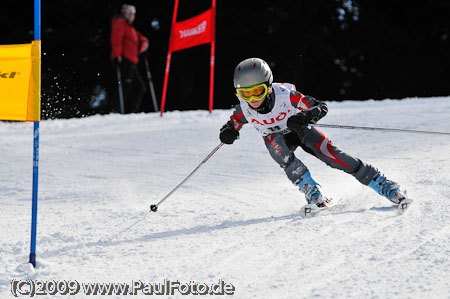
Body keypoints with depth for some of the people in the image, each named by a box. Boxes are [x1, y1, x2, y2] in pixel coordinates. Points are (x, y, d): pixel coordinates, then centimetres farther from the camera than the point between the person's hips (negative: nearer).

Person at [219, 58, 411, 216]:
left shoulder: (285, 95, -32)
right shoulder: (243, 109, -24)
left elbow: (321, 107, -25)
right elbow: (233, 124, -3)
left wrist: (305, 117, -46)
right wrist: (228, 133, -27)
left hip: (300, 130, -2)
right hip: (275, 138, 2)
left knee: (331, 155, -21)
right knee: (283, 156, -33)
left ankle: (385, 186, -18)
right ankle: (314, 195, -27)